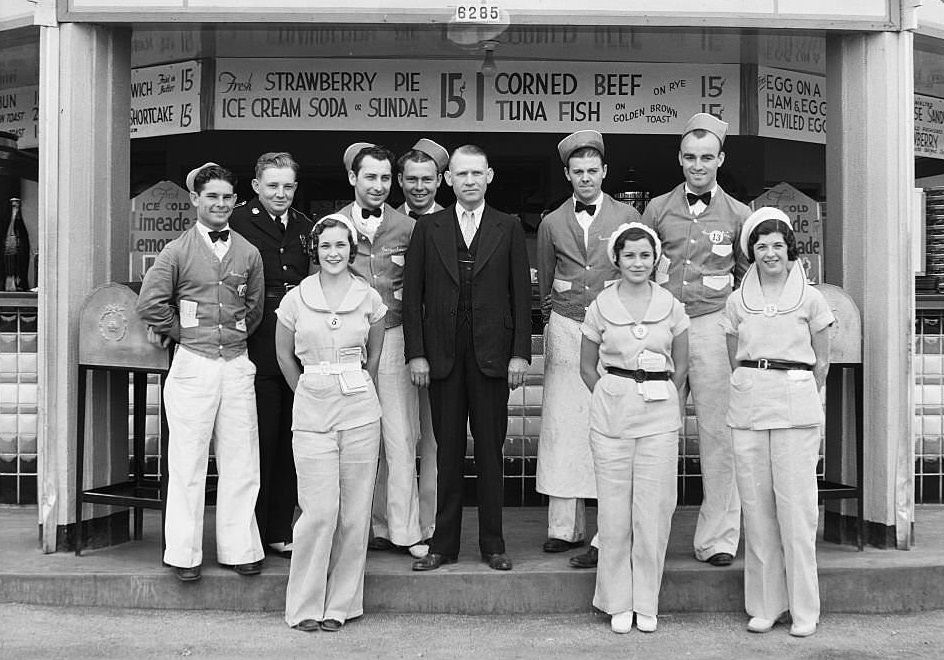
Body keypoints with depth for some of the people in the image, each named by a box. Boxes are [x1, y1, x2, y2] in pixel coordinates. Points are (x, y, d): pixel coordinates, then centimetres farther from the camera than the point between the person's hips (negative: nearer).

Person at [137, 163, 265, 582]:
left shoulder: (248, 253, 9)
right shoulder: (177, 251, 1)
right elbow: (150, 303, -4)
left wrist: (234, 337, 13)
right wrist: (182, 332, 2)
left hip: (237, 365, 3)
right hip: (192, 365, -3)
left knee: (240, 462, 4)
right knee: (188, 462, 1)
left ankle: (238, 548, 15)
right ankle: (184, 554, 11)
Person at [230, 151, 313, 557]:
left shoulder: (304, 227, 14)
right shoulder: (238, 223, -4)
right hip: (257, 352, -5)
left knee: (290, 444, 10)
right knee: (259, 443, 2)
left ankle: (281, 531, 22)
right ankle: (251, 534, 15)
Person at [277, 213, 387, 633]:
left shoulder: (369, 299, 4)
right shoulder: (296, 299, 2)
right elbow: (284, 354, 14)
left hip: (360, 409, 1)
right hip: (311, 410, -1)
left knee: (354, 513, 3)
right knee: (320, 512, -7)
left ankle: (341, 603, 16)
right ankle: (305, 606, 8)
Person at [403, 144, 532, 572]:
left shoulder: (508, 228, 6)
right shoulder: (428, 229, 7)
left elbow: (522, 293, 4)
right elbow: (412, 294, 5)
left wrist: (520, 353, -4)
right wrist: (416, 353, -3)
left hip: (492, 355, 0)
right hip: (442, 356, 1)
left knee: (490, 450, 5)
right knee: (448, 451, 6)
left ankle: (492, 544, 15)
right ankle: (443, 545, 14)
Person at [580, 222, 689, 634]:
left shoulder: (671, 307, 5)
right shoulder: (601, 307, 3)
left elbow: (680, 367, 14)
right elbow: (587, 367, 11)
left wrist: (659, 397, 7)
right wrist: (613, 398, 5)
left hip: (660, 414, 1)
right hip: (611, 410, 0)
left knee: (654, 508, 1)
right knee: (613, 508, 2)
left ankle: (647, 603, 15)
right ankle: (618, 603, 16)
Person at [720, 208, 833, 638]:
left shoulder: (810, 299, 4)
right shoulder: (737, 302, 9)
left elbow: (822, 363, 11)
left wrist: (798, 394, 10)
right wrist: (755, 390, 10)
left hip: (796, 405, -2)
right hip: (748, 403, 2)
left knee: (796, 506, -4)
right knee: (756, 506, 3)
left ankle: (803, 610, 7)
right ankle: (765, 605, 13)